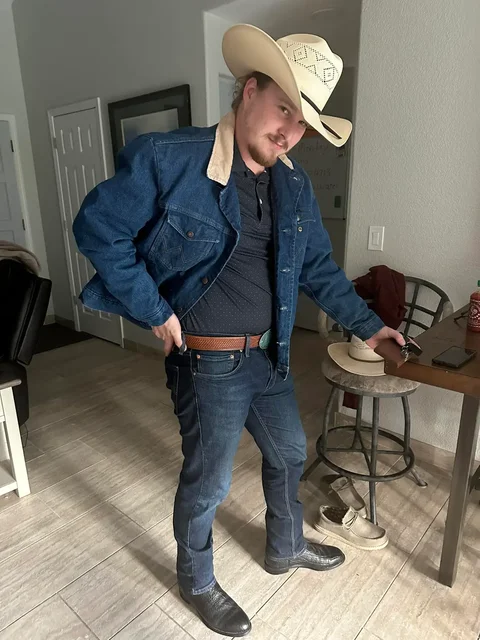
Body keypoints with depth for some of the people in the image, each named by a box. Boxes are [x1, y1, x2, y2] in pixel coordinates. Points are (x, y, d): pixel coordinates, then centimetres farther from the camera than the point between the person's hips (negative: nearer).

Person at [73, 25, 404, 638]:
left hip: (270, 357, 7)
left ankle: (285, 547, 54)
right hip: (207, 364, -6)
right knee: (207, 484, 12)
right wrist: (154, 311, -14)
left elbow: (319, 269, 11)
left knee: (288, 455, 23)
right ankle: (196, 582, 44)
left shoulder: (295, 186, 2)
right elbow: (97, 227, -11)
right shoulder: (167, 159, -17)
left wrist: (367, 325, 9)